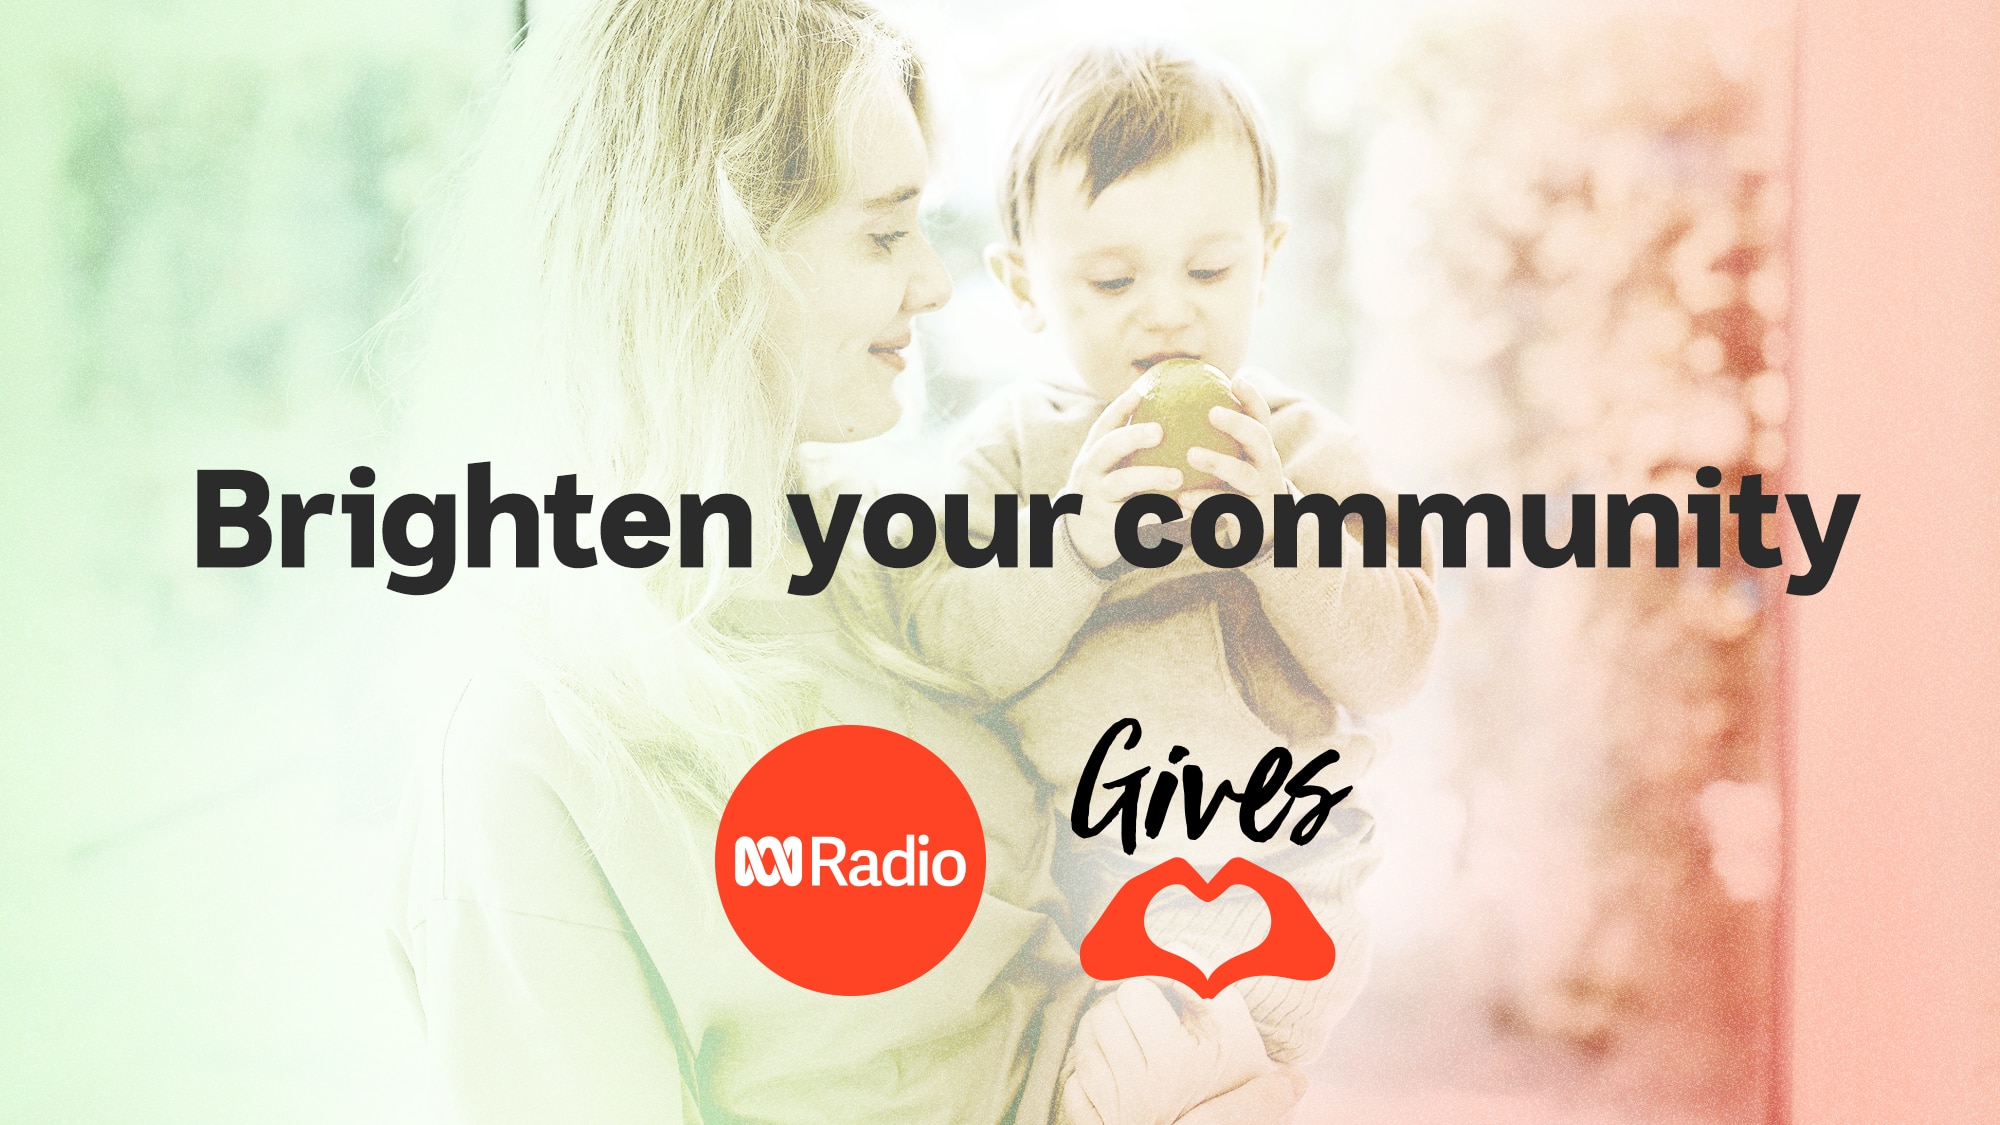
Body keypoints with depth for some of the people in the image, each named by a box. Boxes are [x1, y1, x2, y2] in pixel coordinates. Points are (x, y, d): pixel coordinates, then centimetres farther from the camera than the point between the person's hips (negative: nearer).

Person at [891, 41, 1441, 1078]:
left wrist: (1278, 527, -22)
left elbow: (1392, 661, -7)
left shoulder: (1296, 442, 1)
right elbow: (944, 648, -9)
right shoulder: (1013, 439, 3)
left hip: (1249, 870, -2)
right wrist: (1072, 541, -24)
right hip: (1047, 862, 2)